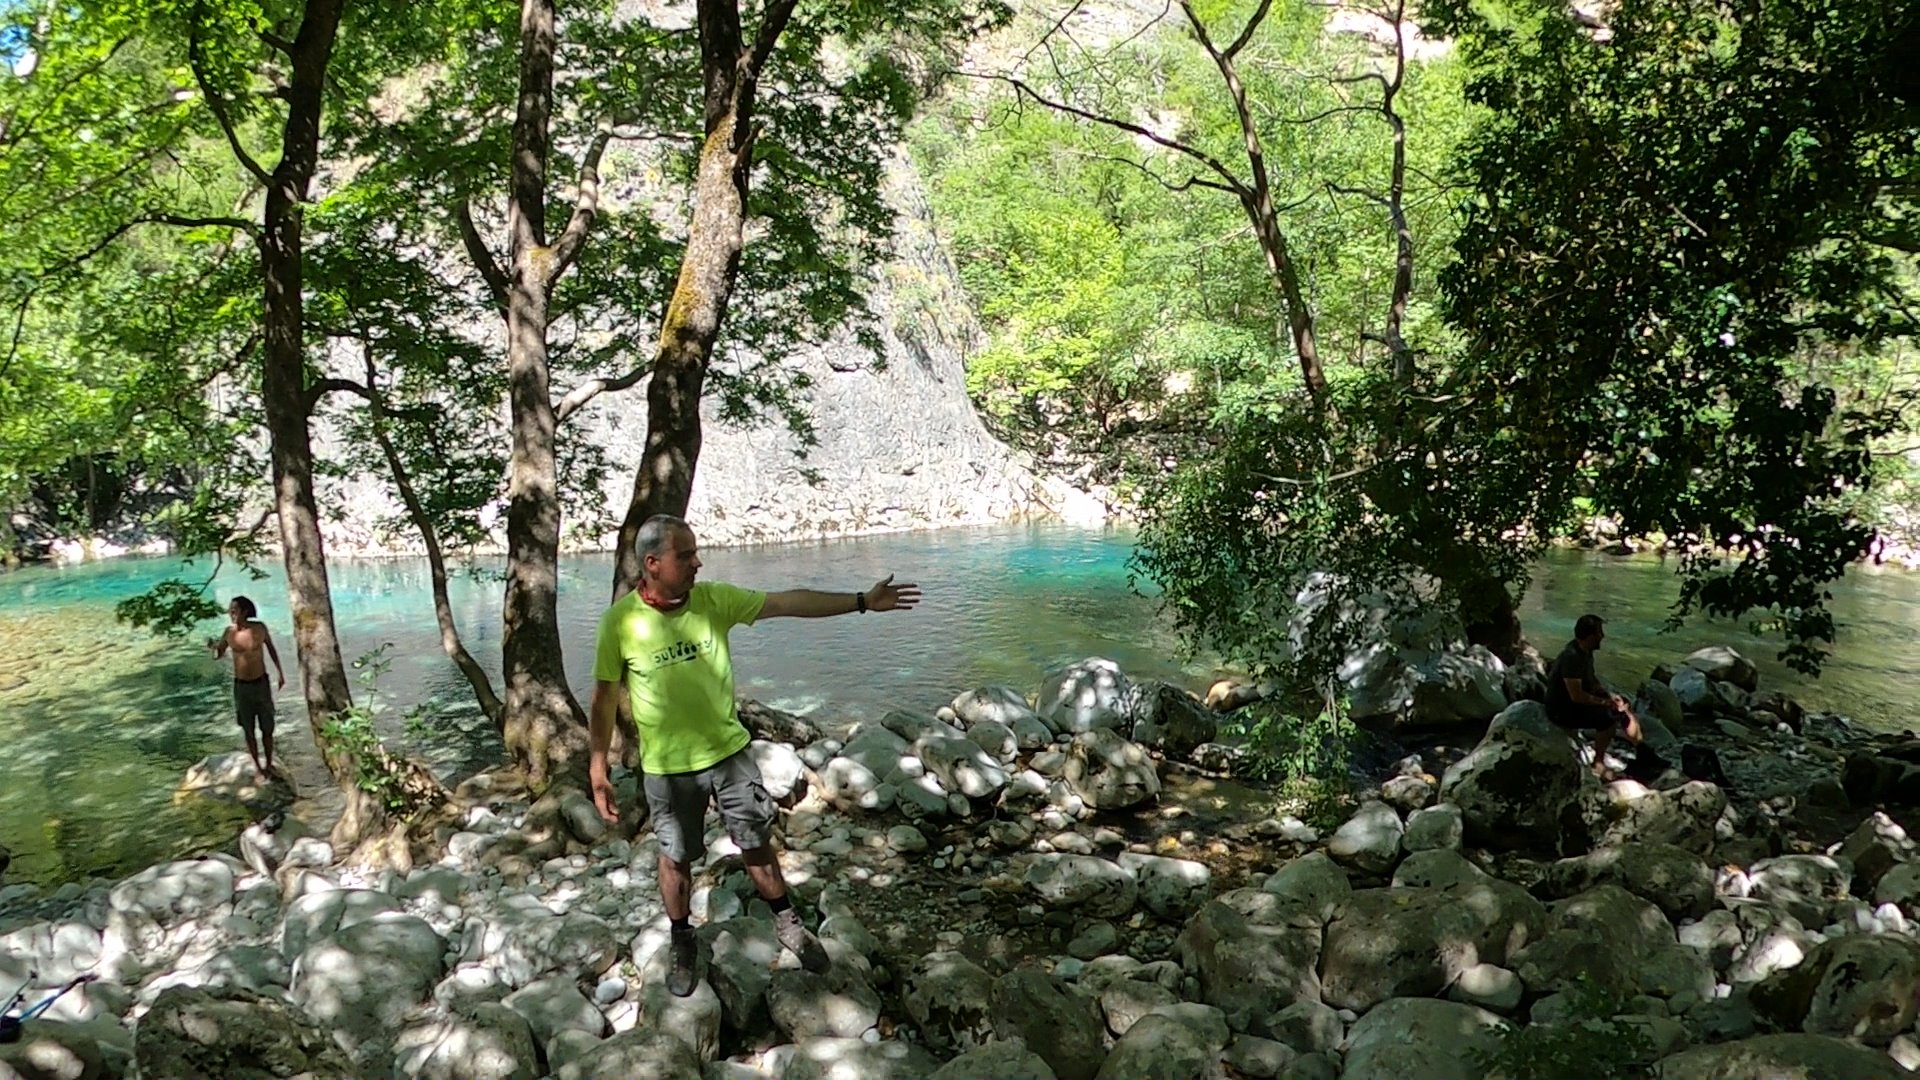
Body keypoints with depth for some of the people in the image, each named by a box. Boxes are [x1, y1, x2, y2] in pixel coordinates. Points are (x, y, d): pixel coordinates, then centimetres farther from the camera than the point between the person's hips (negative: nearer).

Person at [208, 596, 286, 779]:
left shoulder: (259, 628, -9)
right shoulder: (229, 632, -8)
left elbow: (271, 648, 8)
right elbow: (219, 655, 4)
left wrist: (280, 672, 12)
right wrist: (213, 647, -19)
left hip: (261, 683, 0)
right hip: (241, 686, 0)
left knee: (267, 728, 10)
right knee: (249, 731, 7)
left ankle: (269, 764, 27)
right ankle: (258, 768, 19)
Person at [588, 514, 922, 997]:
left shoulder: (714, 599, -8)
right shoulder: (621, 621, -15)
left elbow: (789, 603, -8)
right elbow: (604, 698, -7)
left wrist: (862, 601, -10)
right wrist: (597, 768, -8)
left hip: (729, 750, 2)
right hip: (667, 766, -2)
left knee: (757, 842, 13)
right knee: (675, 857, 14)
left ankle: (786, 922, 34)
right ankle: (682, 944, 36)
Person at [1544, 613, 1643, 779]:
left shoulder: (1585, 651, 0)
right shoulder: (1571, 657, -30)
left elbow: (1591, 680, 15)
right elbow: (1577, 696, -32)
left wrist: (1609, 695, 0)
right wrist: (1605, 702, -20)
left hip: (1579, 701, 10)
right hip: (1563, 710, -10)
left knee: (1623, 706, 8)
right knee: (1608, 716, -25)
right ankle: (1598, 763, -11)